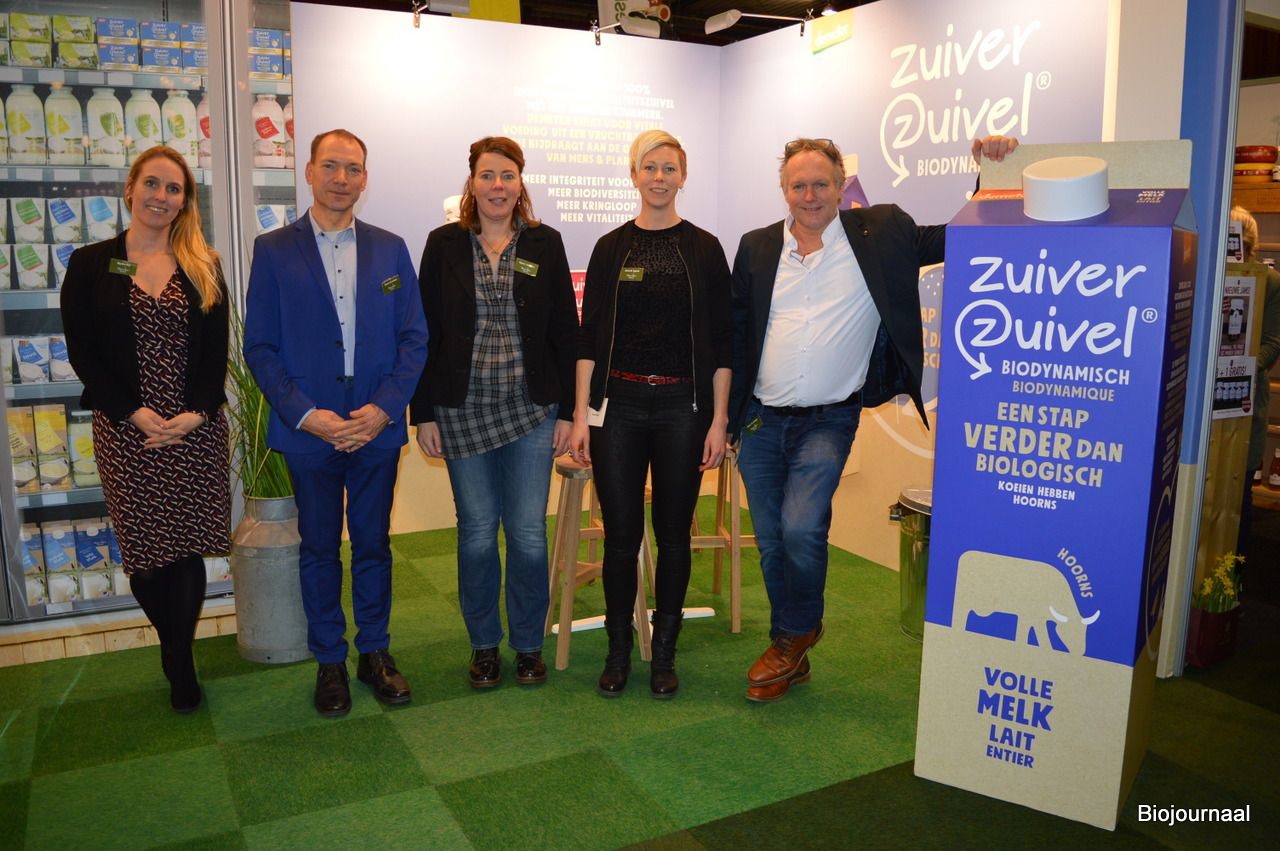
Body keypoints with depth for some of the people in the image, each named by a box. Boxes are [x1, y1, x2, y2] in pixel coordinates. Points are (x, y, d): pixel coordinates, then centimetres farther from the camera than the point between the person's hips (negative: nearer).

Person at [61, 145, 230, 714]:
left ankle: (181, 663, 17)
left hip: (196, 429, 1)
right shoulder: (91, 264, 3)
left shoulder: (204, 267, 6)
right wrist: (134, 414, -12)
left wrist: (196, 414, -12)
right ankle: (174, 647, 30)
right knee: (142, 548, 7)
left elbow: (216, 352, 2)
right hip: (126, 431, 0)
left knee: (186, 546, 3)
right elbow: (82, 352, -2)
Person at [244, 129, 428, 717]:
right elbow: (260, 347, -2)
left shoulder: (389, 249, 6)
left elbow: (414, 337, 3)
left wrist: (384, 408, -10)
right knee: (319, 548, 10)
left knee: (373, 543, 11)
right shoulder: (273, 250, 1)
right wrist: (306, 415, -14)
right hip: (307, 428, -1)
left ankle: (375, 652, 27)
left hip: (377, 427, 1)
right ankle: (329, 661, 25)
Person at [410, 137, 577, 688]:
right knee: (477, 534, 7)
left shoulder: (544, 244, 4)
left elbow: (565, 331, 4)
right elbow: (426, 332, 3)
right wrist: (423, 413, -1)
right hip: (463, 411, 0)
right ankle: (484, 644, 25)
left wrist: (566, 410, -1)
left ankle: (528, 644, 21)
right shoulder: (445, 244, 3)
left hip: (530, 410, 0)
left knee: (528, 534, 2)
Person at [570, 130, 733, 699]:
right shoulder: (610, 248, 6)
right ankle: (618, 649, 21)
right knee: (621, 533, 4)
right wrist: (580, 414, -2)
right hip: (618, 405, 1)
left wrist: (718, 419, -3)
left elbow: (720, 341, 2)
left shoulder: (704, 248, 4)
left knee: (673, 533, 7)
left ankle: (664, 652, 22)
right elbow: (589, 336, 4)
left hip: (682, 407, 0)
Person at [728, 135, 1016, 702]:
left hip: (827, 421, -3)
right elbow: (736, 333, 10)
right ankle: (789, 654, 30)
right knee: (770, 543, 9)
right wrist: (728, 413, 6)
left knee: (800, 530, -19)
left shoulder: (880, 234, 0)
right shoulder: (757, 248, 7)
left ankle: (796, 634, 12)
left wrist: (989, 170, -11)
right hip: (761, 420, 3)